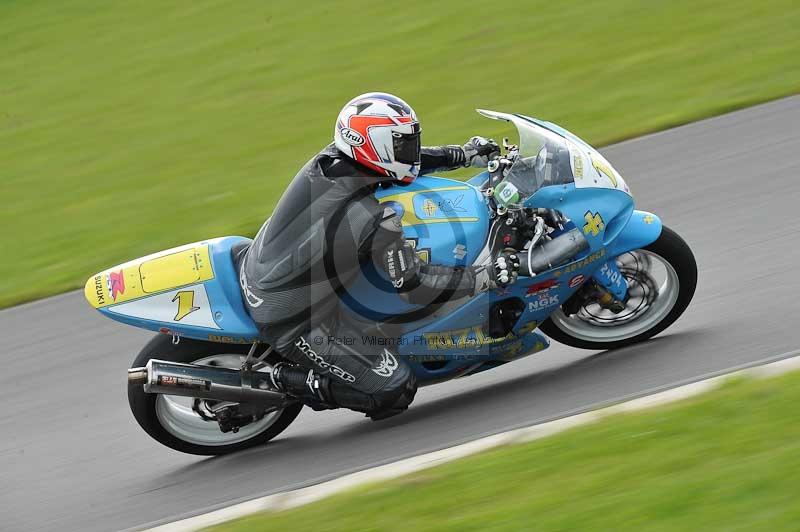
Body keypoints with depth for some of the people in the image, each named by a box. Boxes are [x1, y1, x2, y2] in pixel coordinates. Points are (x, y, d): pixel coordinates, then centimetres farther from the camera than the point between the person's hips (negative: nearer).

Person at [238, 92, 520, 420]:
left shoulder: (329, 157, -7)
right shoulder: (376, 222, -28)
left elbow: (395, 159, 12)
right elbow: (413, 286, -18)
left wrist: (464, 155, 13)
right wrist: (487, 276, -12)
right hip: (293, 320, -8)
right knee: (395, 390, -3)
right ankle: (290, 380, 2)